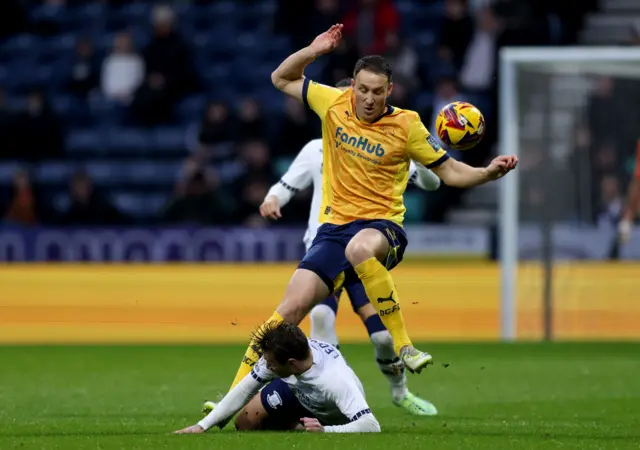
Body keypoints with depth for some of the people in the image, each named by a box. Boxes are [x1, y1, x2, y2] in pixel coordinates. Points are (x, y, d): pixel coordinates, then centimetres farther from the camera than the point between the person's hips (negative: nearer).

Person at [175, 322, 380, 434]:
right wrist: (202, 426, -23)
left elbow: (371, 426, -49)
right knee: (245, 422, -13)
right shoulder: (277, 355, -30)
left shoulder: (334, 380, -45)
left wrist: (325, 431, -60)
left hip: (331, 421, -4)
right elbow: (244, 390, -19)